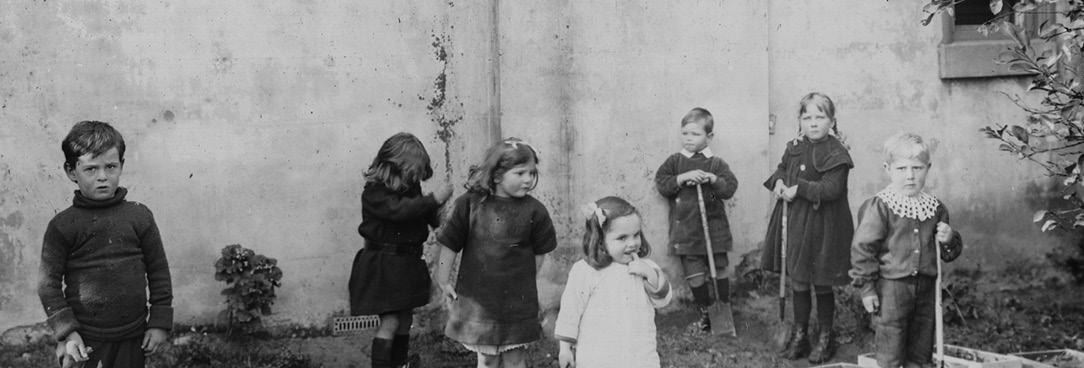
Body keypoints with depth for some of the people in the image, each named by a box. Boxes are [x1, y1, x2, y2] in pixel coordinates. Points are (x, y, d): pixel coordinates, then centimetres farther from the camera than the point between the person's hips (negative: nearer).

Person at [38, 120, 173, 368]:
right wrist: (66, 332, -9)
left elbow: (159, 272, 5)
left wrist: (160, 323, 2)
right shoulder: (62, 226, -4)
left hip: (132, 338, 2)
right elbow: (49, 283, -3)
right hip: (84, 341, -1)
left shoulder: (140, 217, 1)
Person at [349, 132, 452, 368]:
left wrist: (440, 222, -8)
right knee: (390, 321, -11)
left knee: (405, 318, 14)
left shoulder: (410, 187, 5)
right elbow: (400, 209, -34)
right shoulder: (374, 192, -18)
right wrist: (435, 198, -34)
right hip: (382, 265, -8)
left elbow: (422, 212, 14)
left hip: (408, 262, 8)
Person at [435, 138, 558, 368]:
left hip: (517, 300, 0)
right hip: (477, 296, 0)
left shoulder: (534, 210, -8)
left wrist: (522, 283, 3)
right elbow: (450, 245, -1)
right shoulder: (470, 204, -9)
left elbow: (539, 252, 3)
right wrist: (444, 282, 4)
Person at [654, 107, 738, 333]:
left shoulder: (716, 164, 2)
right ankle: (705, 312, 22)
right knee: (695, 276, 5)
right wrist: (683, 177, -18)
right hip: (686, 232, 0)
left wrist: (713, 179, -21)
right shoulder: (674, 161, 3)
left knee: (720, 271, 7)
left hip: (714, 229, 0)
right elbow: (661, 184, -6)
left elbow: (730, 188, -4)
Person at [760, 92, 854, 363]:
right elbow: (782, 168, 22)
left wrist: (798, 189, -22)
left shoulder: (835, 153, -14)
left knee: (822, 284, 6)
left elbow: (831, 188, -23)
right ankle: (799, 335, 27)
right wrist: (778, 181, -1)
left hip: (822, 226, -6)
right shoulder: (795, 148, 7)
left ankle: (825, 338, 22)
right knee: (797, 282, 14)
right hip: (794, 222, 6)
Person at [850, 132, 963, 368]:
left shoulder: (935, 208, 6)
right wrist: (866, 288, -12)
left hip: (925, 287, 5)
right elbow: (862, 248, -11)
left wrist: (949, 240, -7)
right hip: (891, 288, -5)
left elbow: (950, 253, 17)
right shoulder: (880, 207, -11)